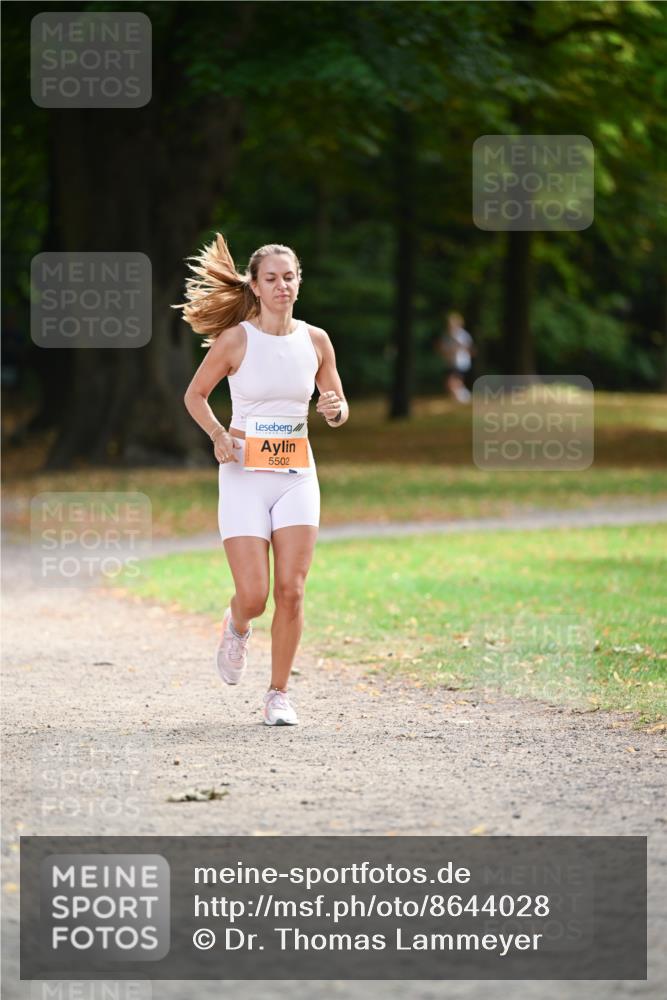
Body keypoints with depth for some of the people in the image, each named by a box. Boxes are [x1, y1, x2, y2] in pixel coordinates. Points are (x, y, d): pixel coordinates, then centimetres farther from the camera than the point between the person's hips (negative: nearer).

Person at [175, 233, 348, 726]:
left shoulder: (315, 340, 3)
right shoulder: (235, 339, -5)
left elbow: (339, 409, 13)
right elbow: (195, 395, 6)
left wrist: (334, 409, -11)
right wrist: (217, 433, -12)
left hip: (297, 476, 2)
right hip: (245, 474, -2)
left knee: (291, 591, -7)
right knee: (253, 596, -9)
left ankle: (279, 694, 8)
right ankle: (236, 628, 29)